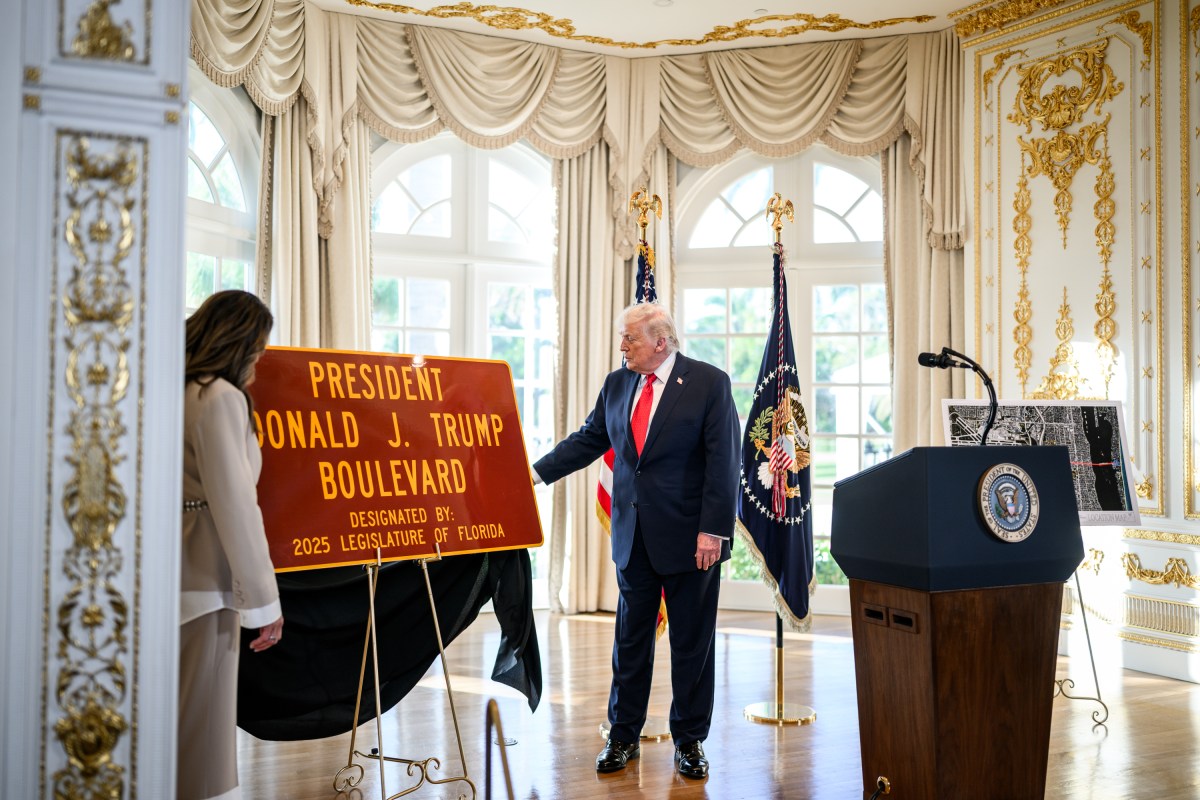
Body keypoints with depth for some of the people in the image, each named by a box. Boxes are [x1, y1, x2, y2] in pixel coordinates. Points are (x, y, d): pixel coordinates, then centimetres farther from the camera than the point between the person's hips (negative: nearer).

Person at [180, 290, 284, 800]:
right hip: (203, 584, -9)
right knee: (205, 726, -1)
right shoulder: (221, 397, -14)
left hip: (171, 574, 9)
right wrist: (263, 600, -14)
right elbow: (235, 505, -18)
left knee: (178, 718, 17)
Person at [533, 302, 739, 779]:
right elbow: (587, 440, 12)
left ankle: (689, 741, 23)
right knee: (630, 639, 12)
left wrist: (713, 531, -16)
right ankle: (623, 736, 25)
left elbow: (723, 461, -11)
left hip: (689, 537, -4)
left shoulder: (709, 383, -8)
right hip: (633, 537, 4)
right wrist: (536, 473, 3)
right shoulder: (617, 384, 7)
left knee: (692, 641, 7)